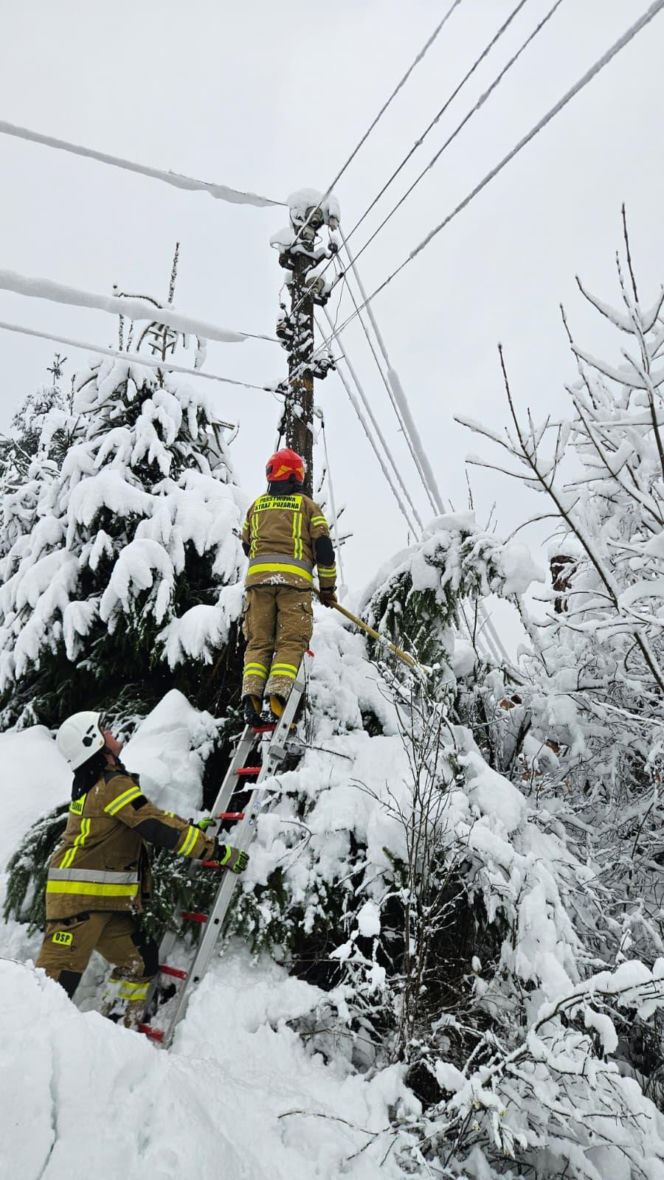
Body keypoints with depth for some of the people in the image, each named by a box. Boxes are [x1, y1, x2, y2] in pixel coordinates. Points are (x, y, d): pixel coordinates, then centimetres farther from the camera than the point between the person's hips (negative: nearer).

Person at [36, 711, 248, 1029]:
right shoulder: (113, 784, -16)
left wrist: (192, 826, 20)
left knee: (140, 961, 14)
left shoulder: (95, 784, 14)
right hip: (81, 897, -10)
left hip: (106, 902, 10)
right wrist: (218, 851, -15)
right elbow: (157, 829, -20)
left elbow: (145, 818, 24)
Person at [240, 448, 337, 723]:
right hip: (295, 577, -2)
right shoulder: (306, 505, 13)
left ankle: (252, 694, -14)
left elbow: (246, 545, 29)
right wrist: (327, 587, 13)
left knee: (258, 641, 5)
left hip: (258, 575, 3)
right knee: (291, 641, -3)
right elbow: (323, 546, 6)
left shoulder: (257, 505, 22)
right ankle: (278, 692, -23)